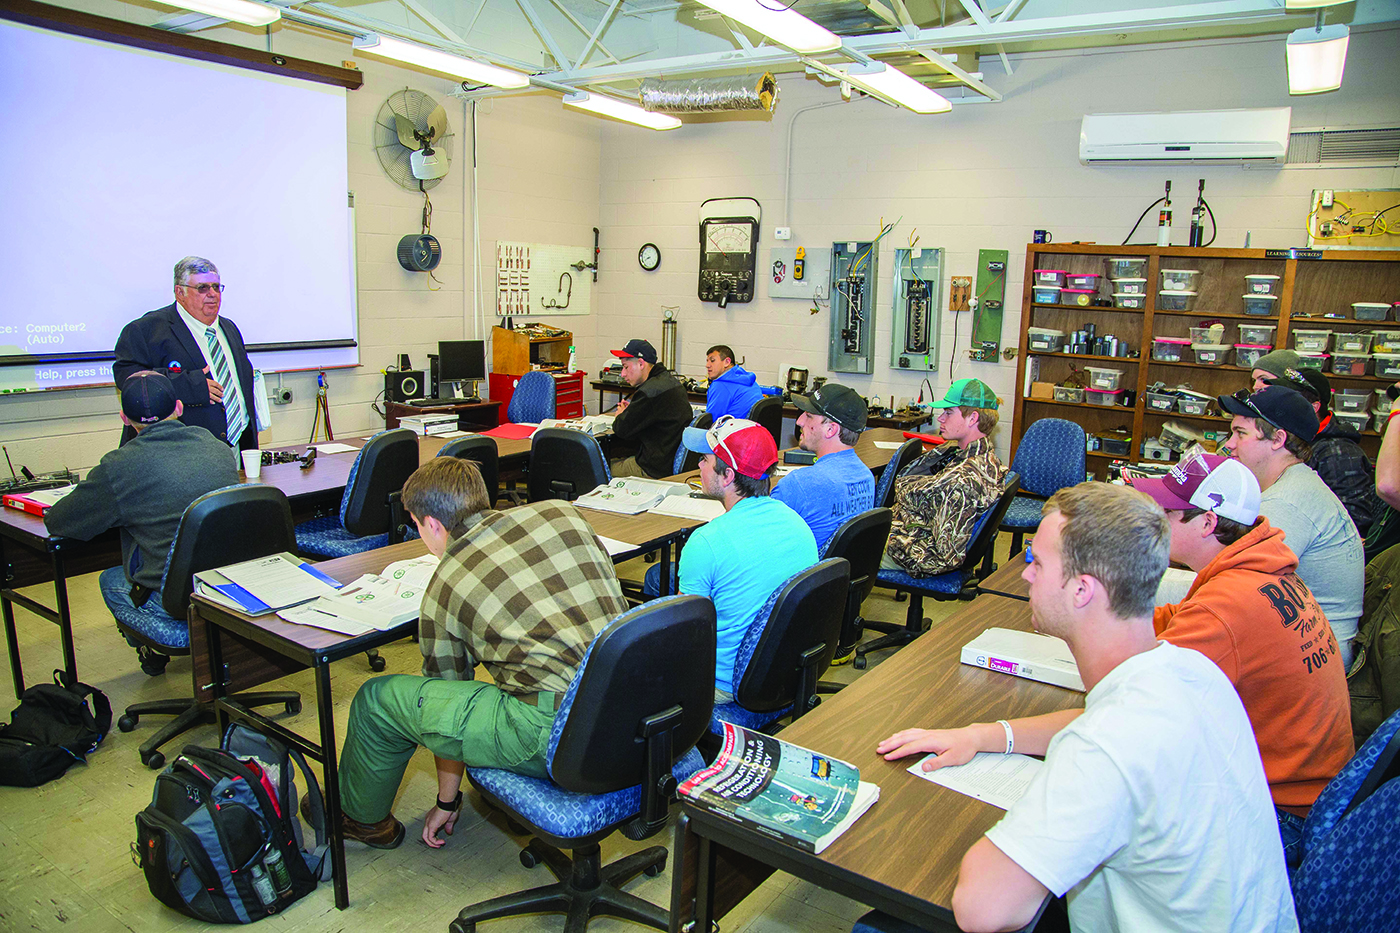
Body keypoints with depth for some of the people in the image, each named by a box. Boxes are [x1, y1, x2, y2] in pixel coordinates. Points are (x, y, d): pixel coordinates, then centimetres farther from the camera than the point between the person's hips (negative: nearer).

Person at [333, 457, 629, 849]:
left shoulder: (443, 589, 0)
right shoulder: (561, 511, 8)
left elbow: (447, 693, 12)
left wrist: (446, 802, 27)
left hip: (557, 742, -6)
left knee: (377, 699, 10)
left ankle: (362, 817, 38)